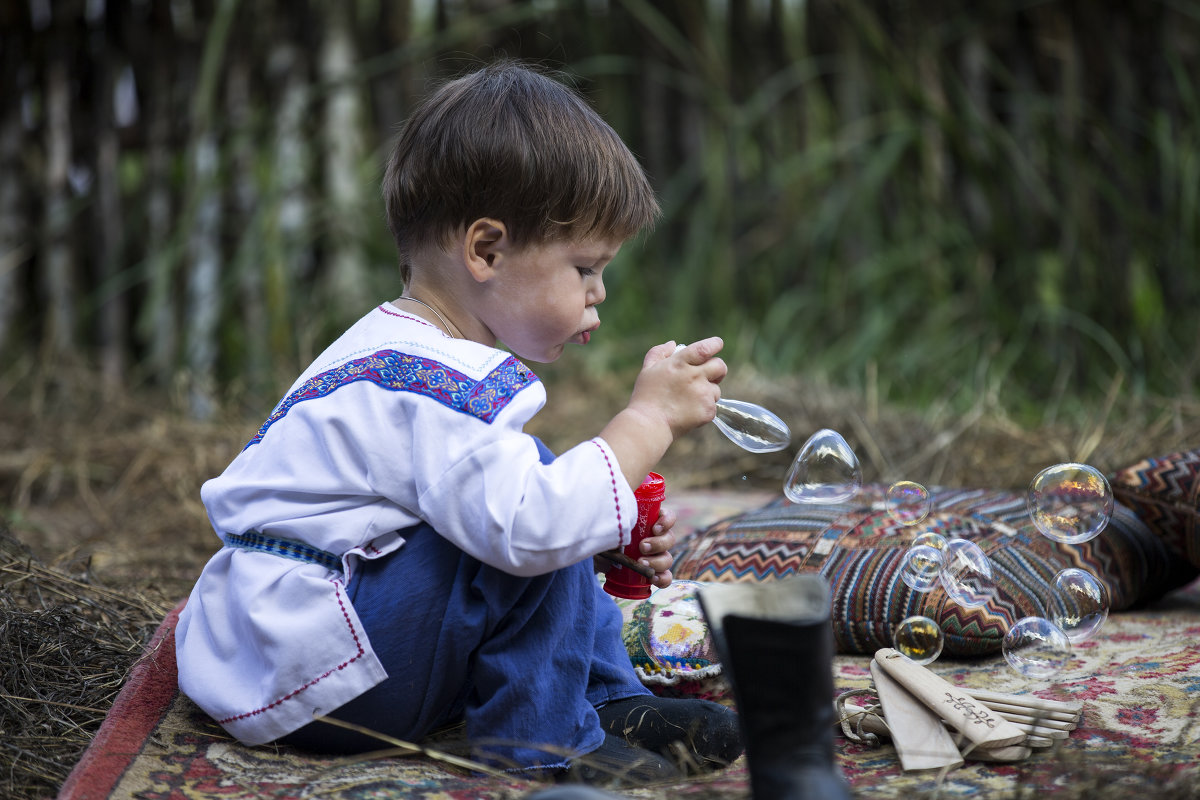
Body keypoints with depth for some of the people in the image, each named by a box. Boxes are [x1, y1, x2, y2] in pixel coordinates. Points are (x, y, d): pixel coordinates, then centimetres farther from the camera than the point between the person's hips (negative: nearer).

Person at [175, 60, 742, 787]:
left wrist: (611, 544, 7)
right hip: (300, 677, -11)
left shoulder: (403, 353, 13)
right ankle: (537, 736, -11)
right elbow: (526, 524, -35)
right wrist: (649, 420, -24)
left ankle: (610, 701, 14)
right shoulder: (431, 385, -23)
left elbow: (487, 516, 21)